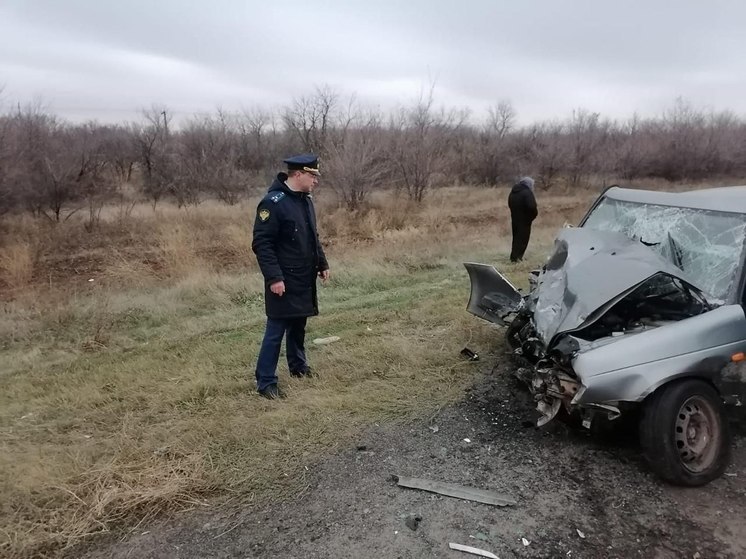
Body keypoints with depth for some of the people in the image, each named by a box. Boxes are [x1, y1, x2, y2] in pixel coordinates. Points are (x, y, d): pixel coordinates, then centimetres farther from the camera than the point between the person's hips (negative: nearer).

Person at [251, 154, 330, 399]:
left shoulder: (306, 200, 9)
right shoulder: (273, 202, -19)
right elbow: (262, 243, -21)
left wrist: (322, 263, 17)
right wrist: (274, 277, -24)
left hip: (304, 279, 8)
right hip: (284, 281, -8)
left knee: (298, 324, 19)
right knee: (276, 330, -1)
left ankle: (298, 365, 36)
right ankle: (265, 381, 9)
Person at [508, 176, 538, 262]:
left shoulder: (513, 191, 10)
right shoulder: (527, 192, -17)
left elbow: (510, 204, 18)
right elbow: (531, 206, -26)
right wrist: (535, 214, -9)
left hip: (514, 219, 8)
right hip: (524, 220, -8)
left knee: (516, 237, 17)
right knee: (523, 238, -2)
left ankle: (514, 256, 21)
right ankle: (516, 257, -5)